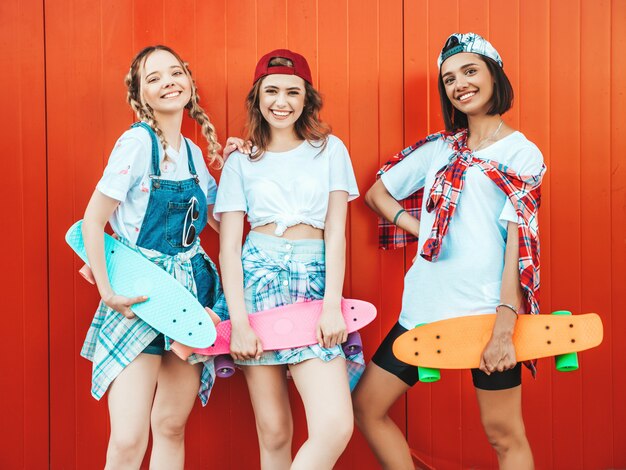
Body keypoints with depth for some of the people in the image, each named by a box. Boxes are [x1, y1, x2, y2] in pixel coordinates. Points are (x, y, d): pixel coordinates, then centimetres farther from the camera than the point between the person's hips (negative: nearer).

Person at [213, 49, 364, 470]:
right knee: (274, 430, 2)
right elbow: (229, 246, 3)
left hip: (315, 281, 0)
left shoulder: (330, 149, 10)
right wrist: (239, 322, -8)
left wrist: (332, 305, -9)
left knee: (337, 425, -15)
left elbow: (336, 233, 4)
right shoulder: (240, 161, 9)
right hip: (258, 279, 0)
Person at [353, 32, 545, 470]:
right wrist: (422, 231, 3)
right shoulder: (438, 148, 13)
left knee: (505, 434, 4)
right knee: (366, 406, 7)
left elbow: (519, 240, -10)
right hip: (425, 304, 5)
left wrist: (505, 324, -20)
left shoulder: (523, 154, 0)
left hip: (486, 307, -5)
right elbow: (377, 193, 20)